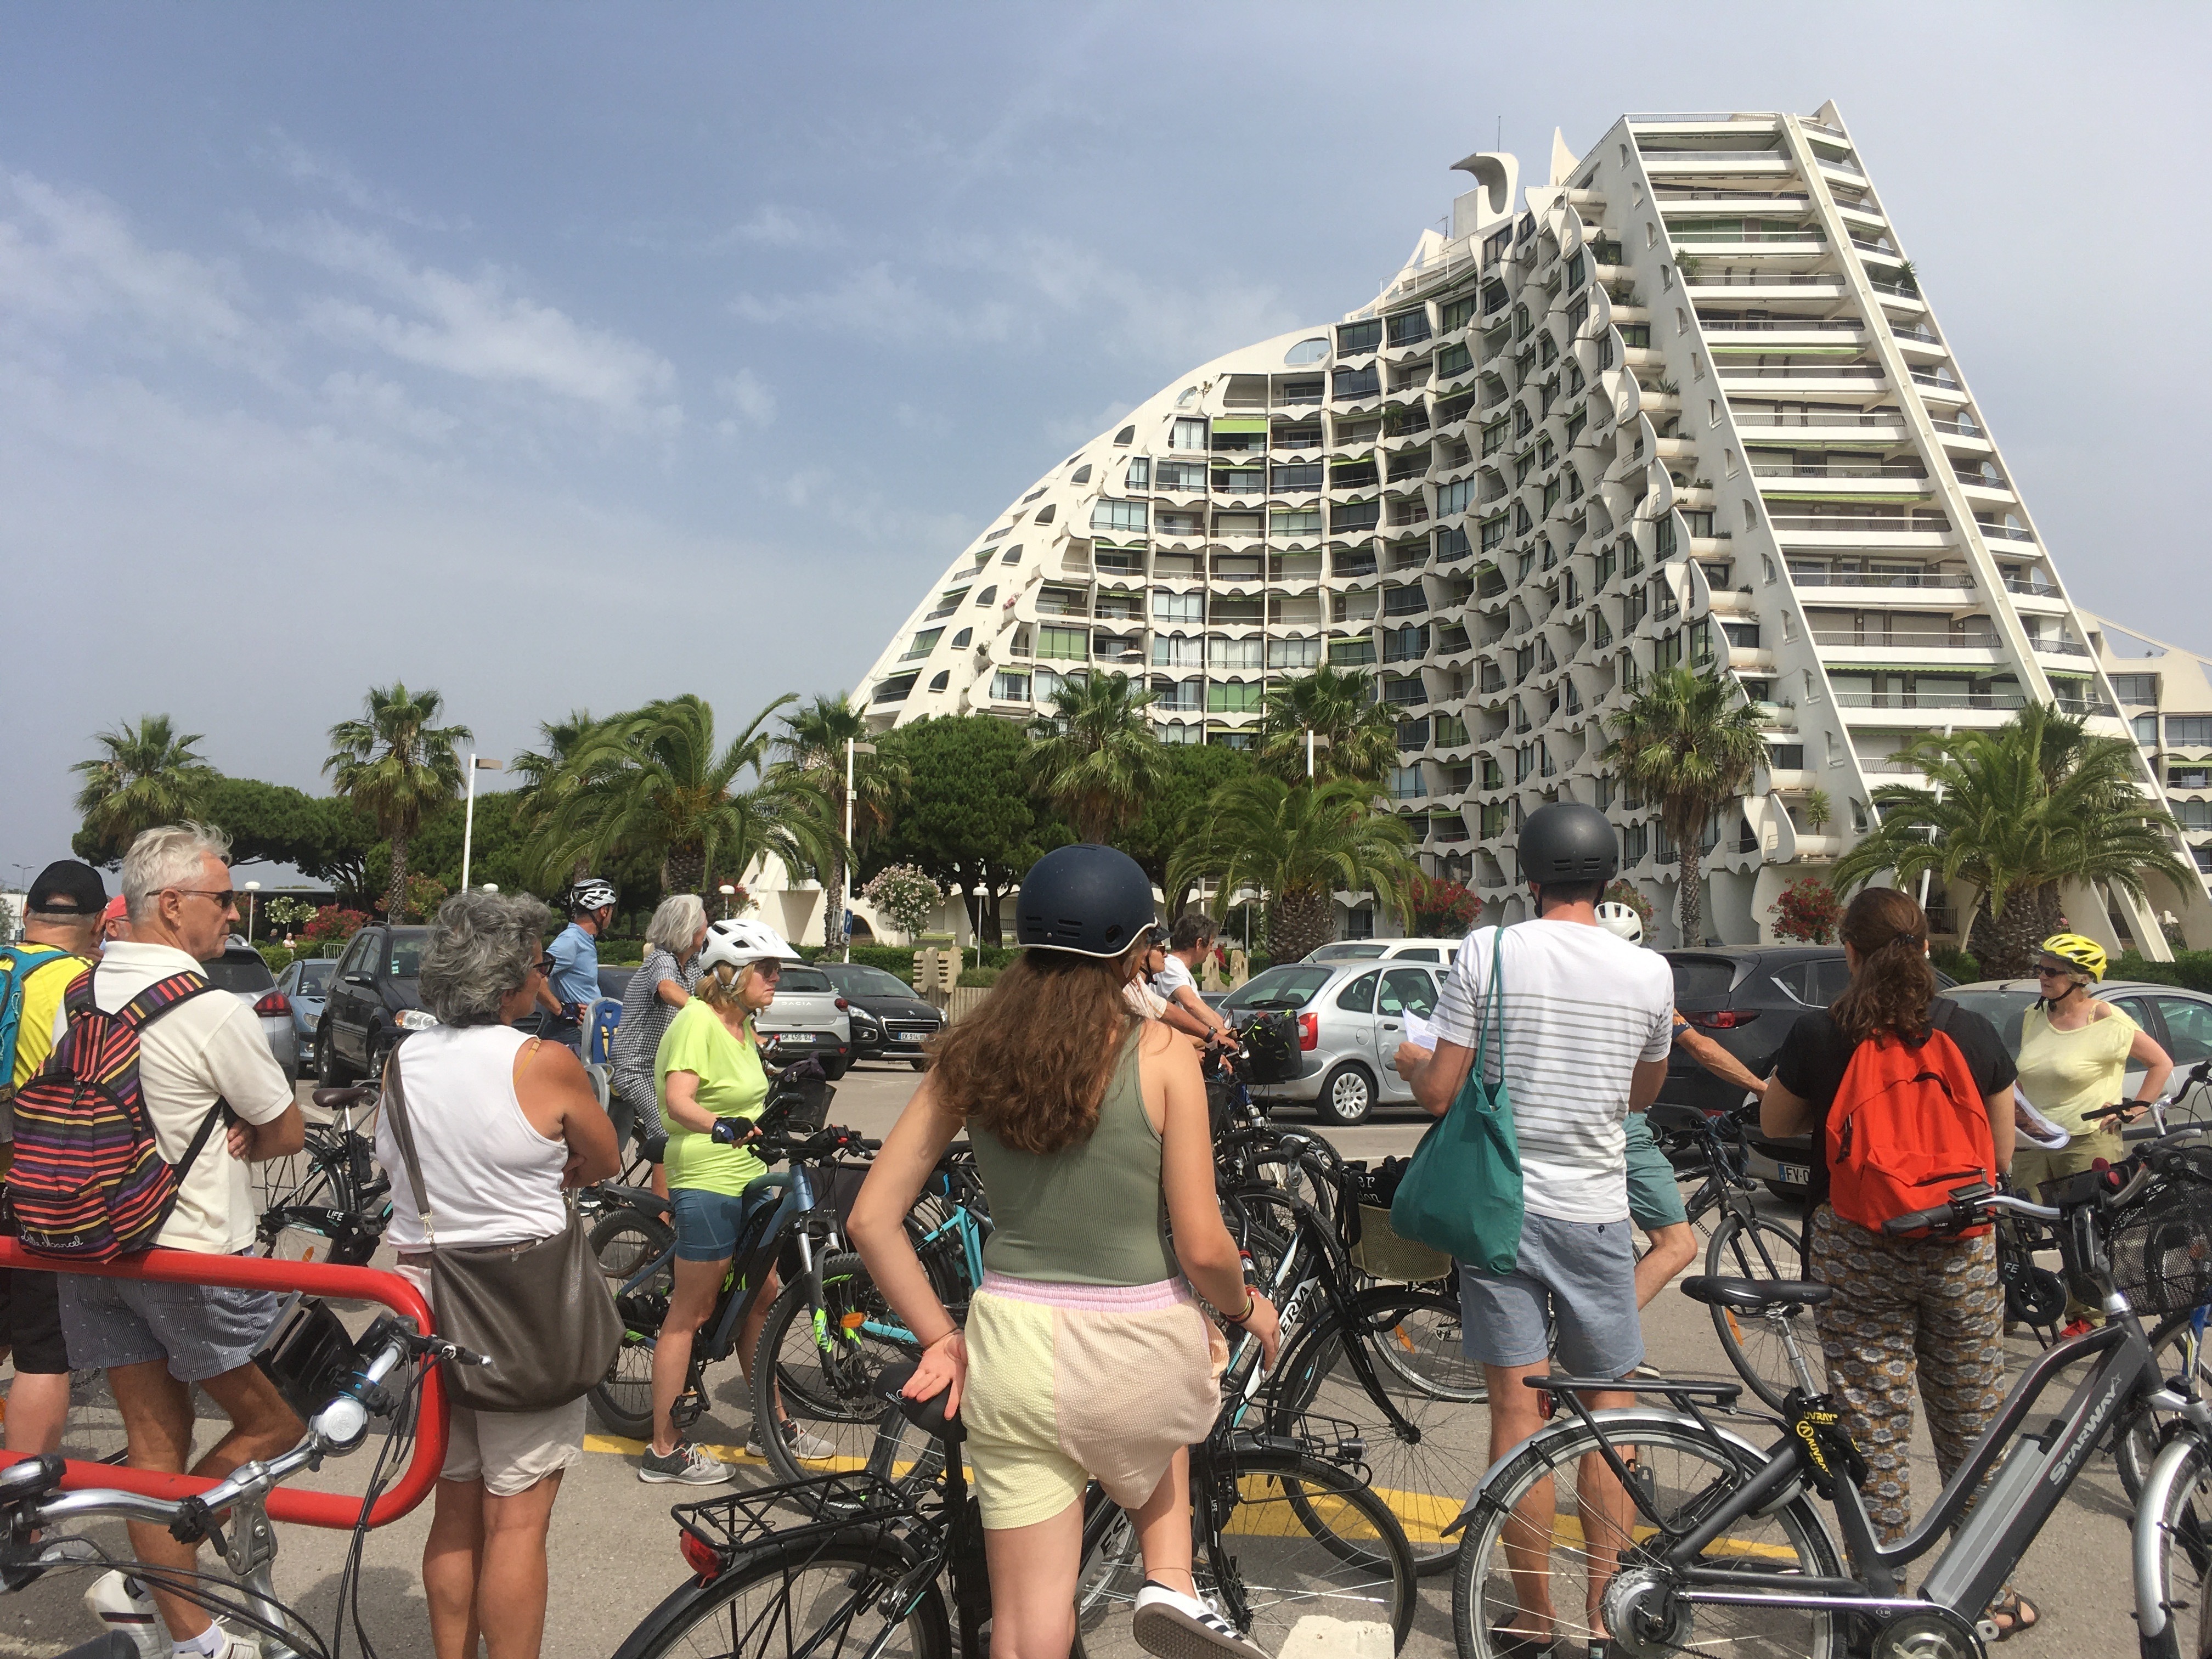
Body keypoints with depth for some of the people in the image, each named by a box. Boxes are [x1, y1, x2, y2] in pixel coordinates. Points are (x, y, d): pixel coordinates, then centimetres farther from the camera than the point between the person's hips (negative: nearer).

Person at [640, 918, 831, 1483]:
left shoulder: (742, 1026, 14)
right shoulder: (696, 1022, -16)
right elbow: (679, 1102, -29)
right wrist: (724, 1128, -45)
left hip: (748, 1178, 10)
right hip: (706, 1184, -10)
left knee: (761, 1297, 15)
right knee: (692, 1312, -2)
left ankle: (772, 1423, 28)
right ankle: (665, 1450, 8)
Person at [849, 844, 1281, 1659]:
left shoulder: (970, 1051, -3)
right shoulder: (1160, 1053, -13)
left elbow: (872, 1219, -2)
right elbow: (1202, 1248, -11)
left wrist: (940, 1338, 8)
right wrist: (1248, 1309, 10)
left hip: (1014, 1351, 2)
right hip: (1139, 1348, -1)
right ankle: (1171, 1585, 23)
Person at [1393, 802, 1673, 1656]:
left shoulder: (1486, 952, -9)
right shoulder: (1648, 971, -3)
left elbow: (1439, 1093, -9)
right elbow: (1644, 1091, 13)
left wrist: (1408, 1061, 13)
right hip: (1595, 1213, 1)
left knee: (1518, 1412, 6)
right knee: (1609, 1415, 15)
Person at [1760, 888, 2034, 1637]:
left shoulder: (1817, 1036, -9)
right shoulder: (1975, 1033, -2)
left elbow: (1775, 1124, 7)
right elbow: (2002, 1155, 7)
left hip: (1857, 1252, -2)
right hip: (1961, 1253, 3)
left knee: (1874, 1433, 6)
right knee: (1973, 1428, 16)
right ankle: (1990, 1592, 29)